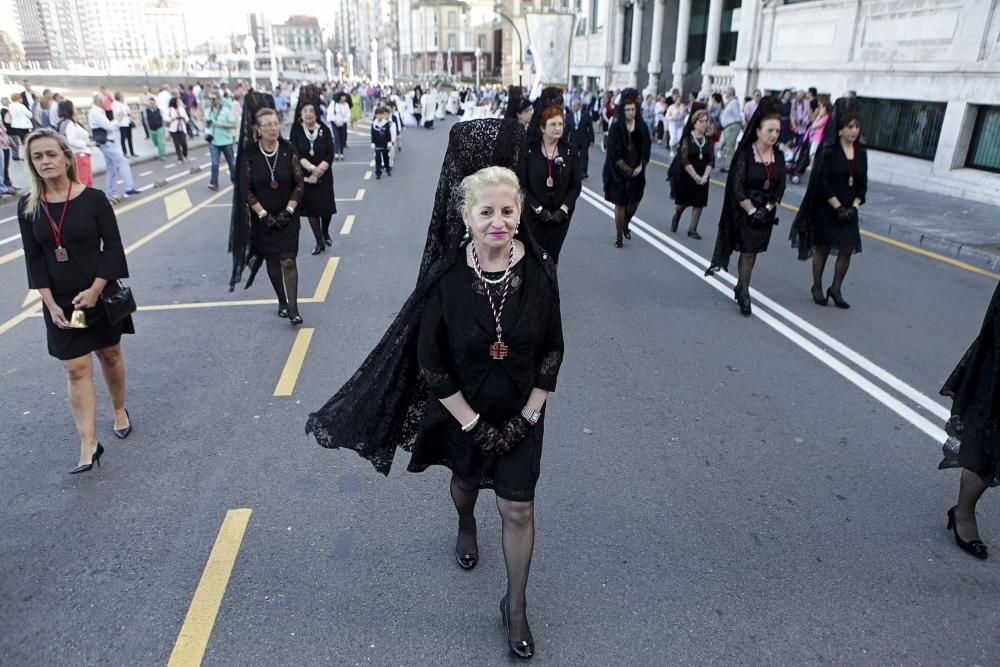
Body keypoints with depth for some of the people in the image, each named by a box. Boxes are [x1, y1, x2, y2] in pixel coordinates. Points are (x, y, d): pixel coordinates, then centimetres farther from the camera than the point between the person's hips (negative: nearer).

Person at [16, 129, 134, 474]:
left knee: (109, 356, 15)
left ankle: (120, 410, 40)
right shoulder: (27, 206, -1)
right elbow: (34, 258, 0)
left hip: (101, 295, -1)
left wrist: (94, 291, -15)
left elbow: (113, 248, -9)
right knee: (77, 371, 0)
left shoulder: (93, 198, -9)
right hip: (60, 302, 2)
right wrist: (50, 303, -9)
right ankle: (89, 446, 1)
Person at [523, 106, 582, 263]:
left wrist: (563, 209, -10)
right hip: (534, 215, -2)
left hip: (561, 216, 2)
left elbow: (575, 186, 2)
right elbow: (523, 185, -5)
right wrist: (538, 209, -12)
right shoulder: (529, 150, -5)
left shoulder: (570, 152, 1)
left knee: (553, 256, 5)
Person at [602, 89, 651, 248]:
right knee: (620, 203, 1)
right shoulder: (616, 127, -9)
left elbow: (646, 148, 5)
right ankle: (618, 236, 13)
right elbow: (614, 152, -12)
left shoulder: (642, 126, 3)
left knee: (635, 201, 12)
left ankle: (625, 225, 40)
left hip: (637, 171, 4)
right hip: (619, 172, -4)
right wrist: (626, 168, -15)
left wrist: (640, 166, -7)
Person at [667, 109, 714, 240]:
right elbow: (684, 160, -14)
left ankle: (692, 229, 11)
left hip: (702, 177, 3)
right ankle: (676, 217, 38)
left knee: (699, 203, 1)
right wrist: (695, 176, -17)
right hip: (686, 176, -3)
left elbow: (711, 160, -2)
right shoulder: (687, 139, -8)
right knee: (682, 202, 7)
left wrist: (704, 176, -16)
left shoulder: (709, 140, 2)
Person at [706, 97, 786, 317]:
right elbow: (737, 188, -15)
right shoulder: (745, 154, -12)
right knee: (748, 252, -3)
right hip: (745, 211, -4)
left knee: (753, 251, 10)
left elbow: (781, 187, 6)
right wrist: (752, 211, -14)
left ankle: (741, 287, 24)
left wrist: (769, 207, -6)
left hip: (766, 213, 4)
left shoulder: (779, 157, 2)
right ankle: (743, 295, 6)